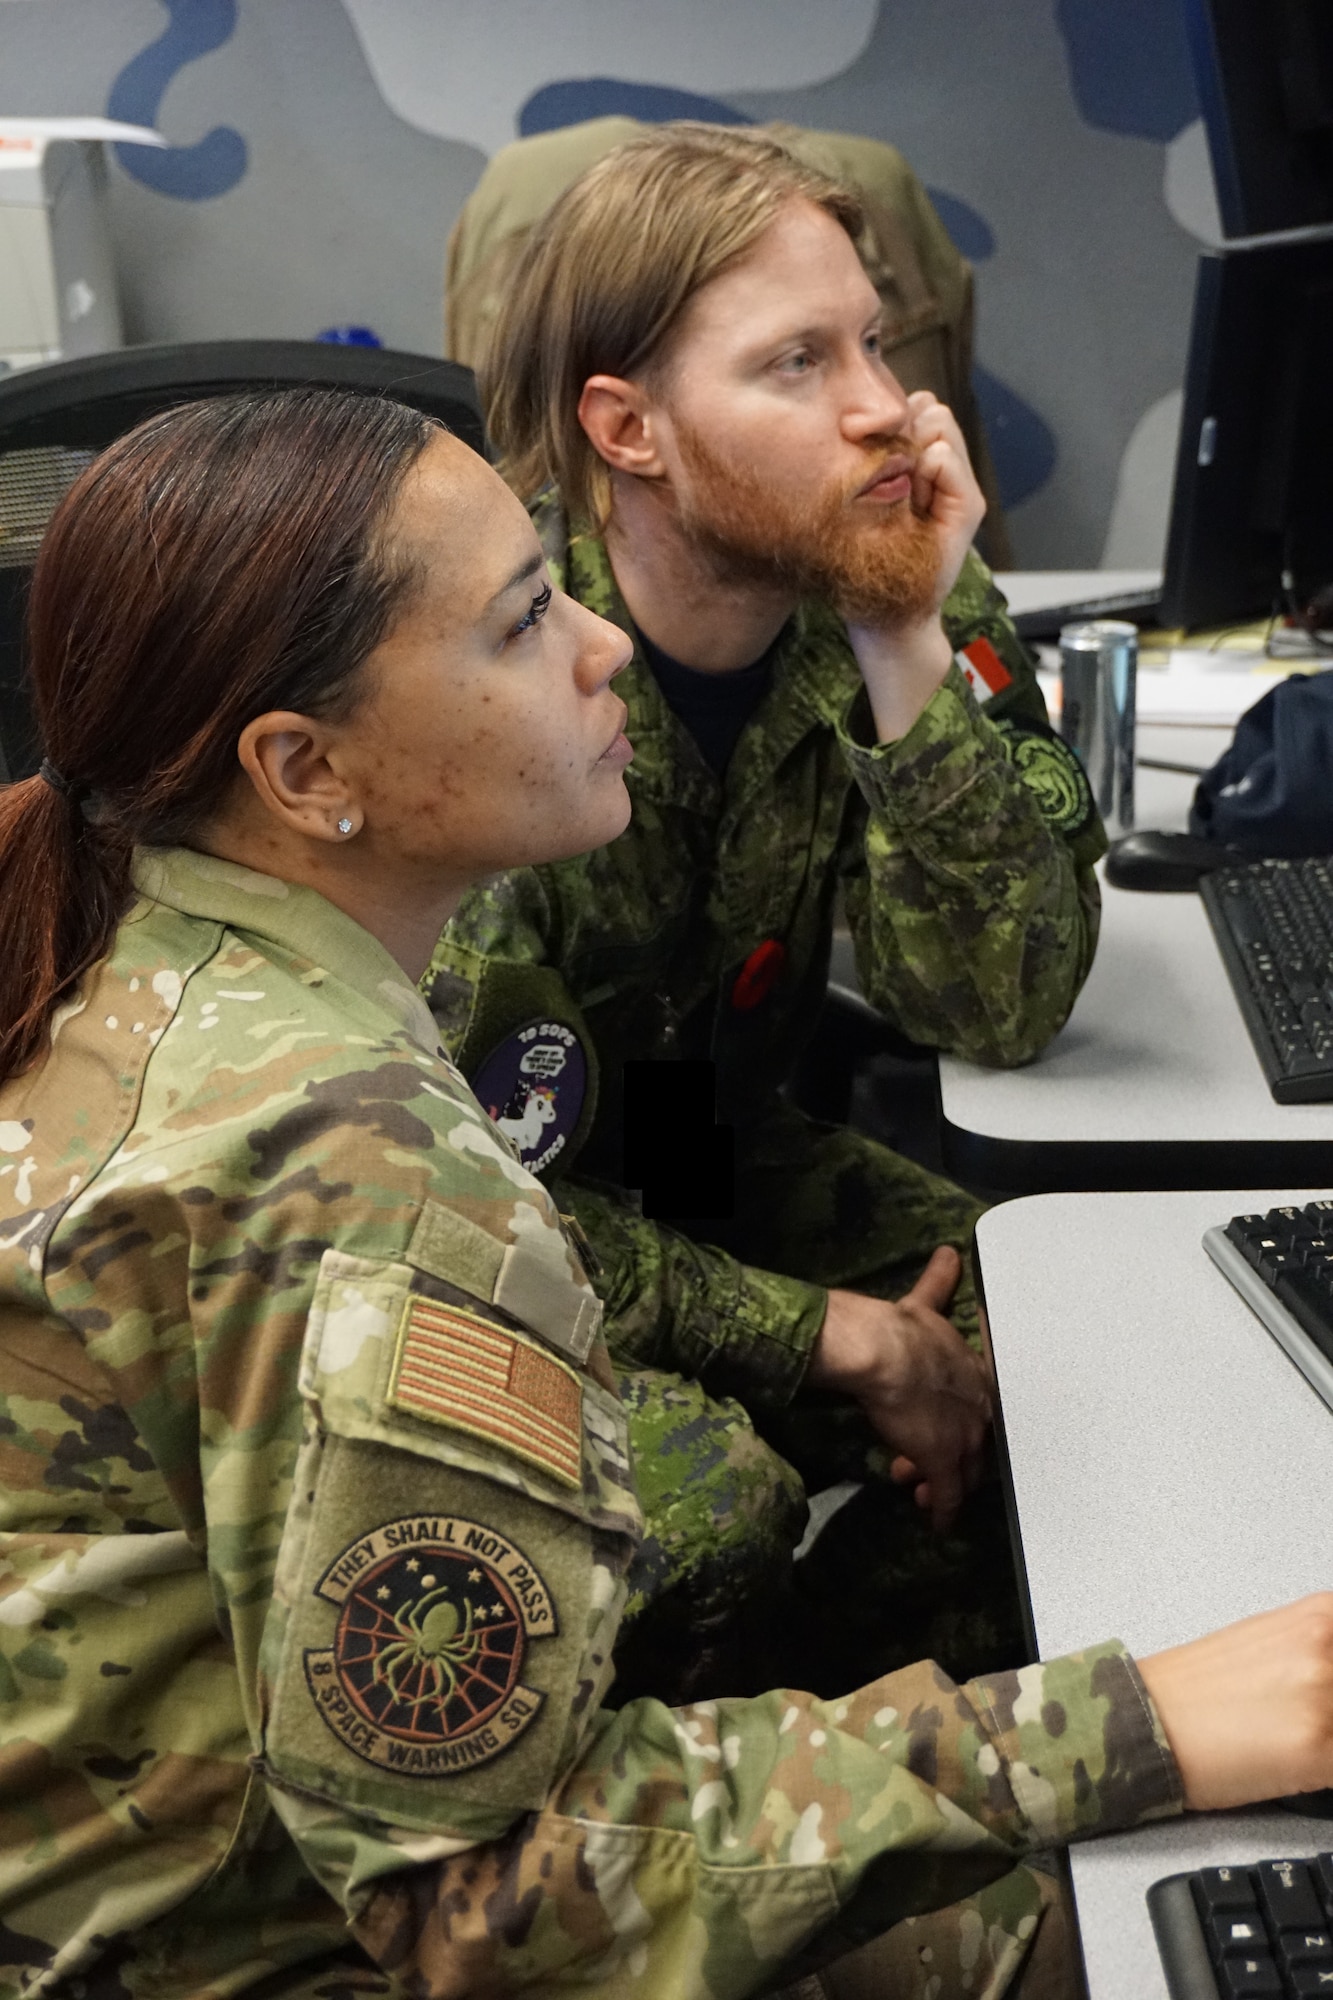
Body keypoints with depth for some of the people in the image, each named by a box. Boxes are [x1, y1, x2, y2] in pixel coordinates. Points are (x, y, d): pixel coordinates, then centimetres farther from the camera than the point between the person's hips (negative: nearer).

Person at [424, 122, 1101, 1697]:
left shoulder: (887, 597, -11)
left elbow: (1000, 1009, -16)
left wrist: (914, 651, -28)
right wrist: (838, 1336, -19)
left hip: (711, 1156, 6)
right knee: (703, 1499, -31)